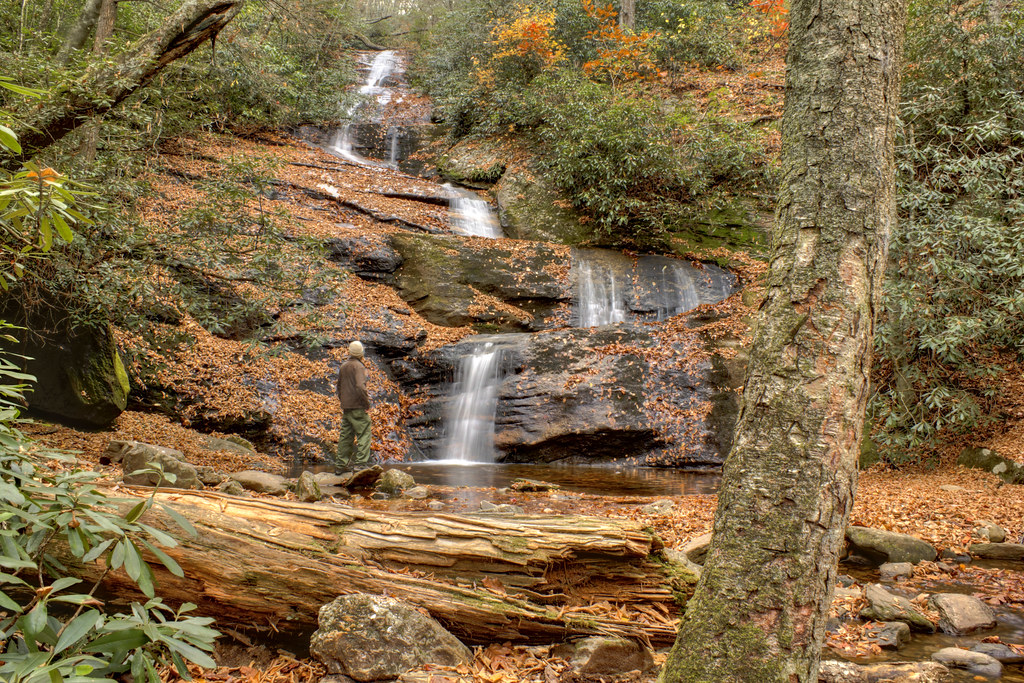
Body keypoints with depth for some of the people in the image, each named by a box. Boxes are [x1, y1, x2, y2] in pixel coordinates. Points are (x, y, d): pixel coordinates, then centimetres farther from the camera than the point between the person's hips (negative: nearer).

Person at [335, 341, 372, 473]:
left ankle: (341, 464, 15)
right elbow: (360, 386, -23)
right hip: (357, 407, -8)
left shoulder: (343, 366, 13)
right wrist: (366, 402, -14)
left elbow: (339, 386, 21)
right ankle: (360, 463, -12)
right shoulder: (358, 366, -12)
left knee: (346, 435, 12)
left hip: (346, 406, 8)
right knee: (364, 434, -5)